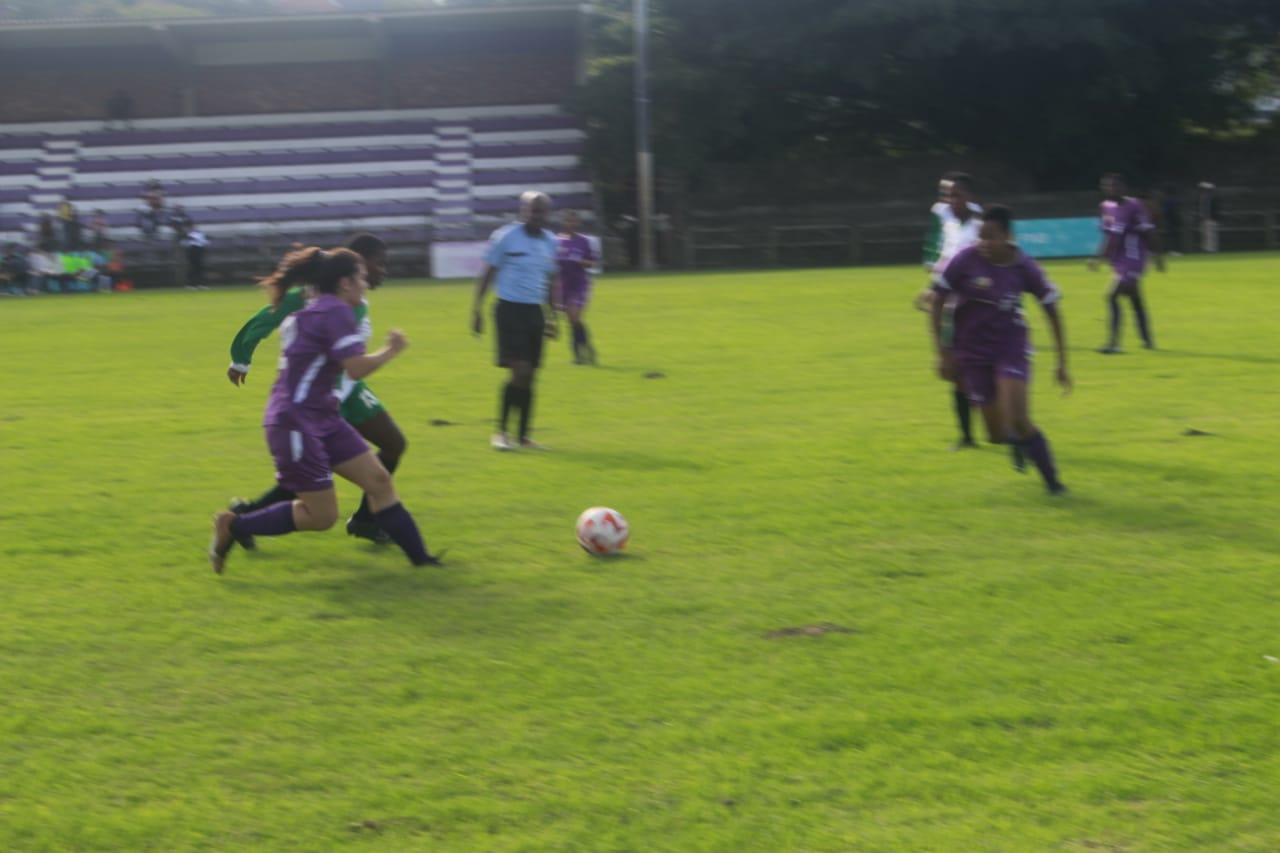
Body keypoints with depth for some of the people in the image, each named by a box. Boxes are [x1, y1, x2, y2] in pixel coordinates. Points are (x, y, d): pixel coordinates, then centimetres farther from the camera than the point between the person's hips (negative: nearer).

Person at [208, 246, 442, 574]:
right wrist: (390, 350, -6)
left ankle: (419, 557, 9)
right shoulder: (336, 312, -16)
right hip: (294, 424, -10)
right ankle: (233, 526, 6)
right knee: (322, 516, -3)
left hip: (320, 418, 10)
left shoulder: (312, 311, 13)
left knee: (379, 480, 4)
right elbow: (356, 368, -21)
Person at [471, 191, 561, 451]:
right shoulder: (505, 237, -7)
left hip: (535, 312, 6)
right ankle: (501, 431, 0)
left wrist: (552, 314, 17)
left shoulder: (551, 242, 9)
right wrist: (477, 309, -7)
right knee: (520, 372, -14)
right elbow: (486, 273, -3)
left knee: (529, 376, 6)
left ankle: (523, 436, 14)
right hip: (510, 310, -6)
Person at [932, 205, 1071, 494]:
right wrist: (942, 352, -8)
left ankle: (1052, 480, -1)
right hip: (972, 350, 1)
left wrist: (1062, 364, 1)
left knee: (1017, 420, -19)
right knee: (999, 431, 1)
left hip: (1011, 347, -1)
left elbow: (1052, 311, 0)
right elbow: (937, 302, -5)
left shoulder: (1025, 268, -12)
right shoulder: (965, 261, -15)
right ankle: (1021, 442, 38)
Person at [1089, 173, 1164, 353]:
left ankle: (1113, 343, -17)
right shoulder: (1105, 207, 6)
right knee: (1135, 301, 17)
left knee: (1113, 297, -16)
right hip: (1118, 262, 8)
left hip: (1131, 262, -8)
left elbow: (1149, 234, -12)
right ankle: (1148, 341, 28)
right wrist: (1097, 257, 17)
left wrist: (1158, 257, -10)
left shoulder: (1133, 207, -17)